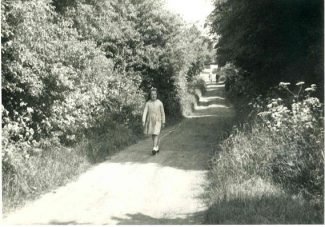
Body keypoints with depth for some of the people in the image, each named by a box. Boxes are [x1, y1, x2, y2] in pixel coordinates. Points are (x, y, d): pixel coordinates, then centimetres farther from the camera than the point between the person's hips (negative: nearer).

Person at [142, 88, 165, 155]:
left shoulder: (160, 103, -7)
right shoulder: (148, 103, -3)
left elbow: (162, 113, 0)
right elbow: (145, 112, -9)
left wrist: (163, 123, 2)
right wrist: (143, 121, -21)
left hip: (157, 121, -3)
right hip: (150, 121, 3)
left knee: (156, 134, -15)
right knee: (153, 135, 12)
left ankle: (154, 149, -18)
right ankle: (157, 147, 30)